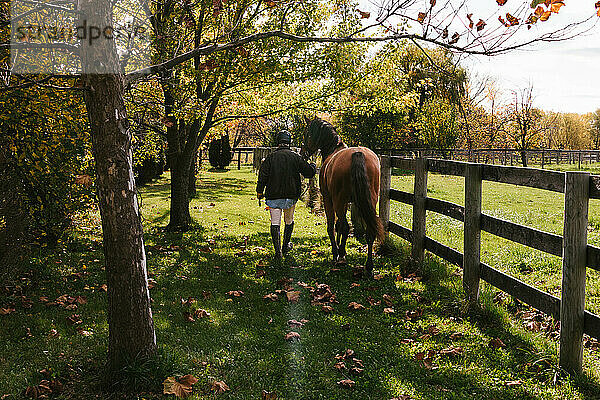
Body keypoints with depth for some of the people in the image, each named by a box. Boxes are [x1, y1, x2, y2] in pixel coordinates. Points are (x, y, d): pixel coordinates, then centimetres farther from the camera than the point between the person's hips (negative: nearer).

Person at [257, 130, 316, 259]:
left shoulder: (270, 157, -2)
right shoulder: (296, 157, -1)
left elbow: (262, 175, -4)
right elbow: (309, 172, 3)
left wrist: (259, 191, 4)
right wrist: (314, 166, 25)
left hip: (273, 195, -1)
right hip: (291, 195, 1)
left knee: (275, 223, 1)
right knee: (289, 221, 20)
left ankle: (278, 250, -7)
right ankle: (286, 246, 30)